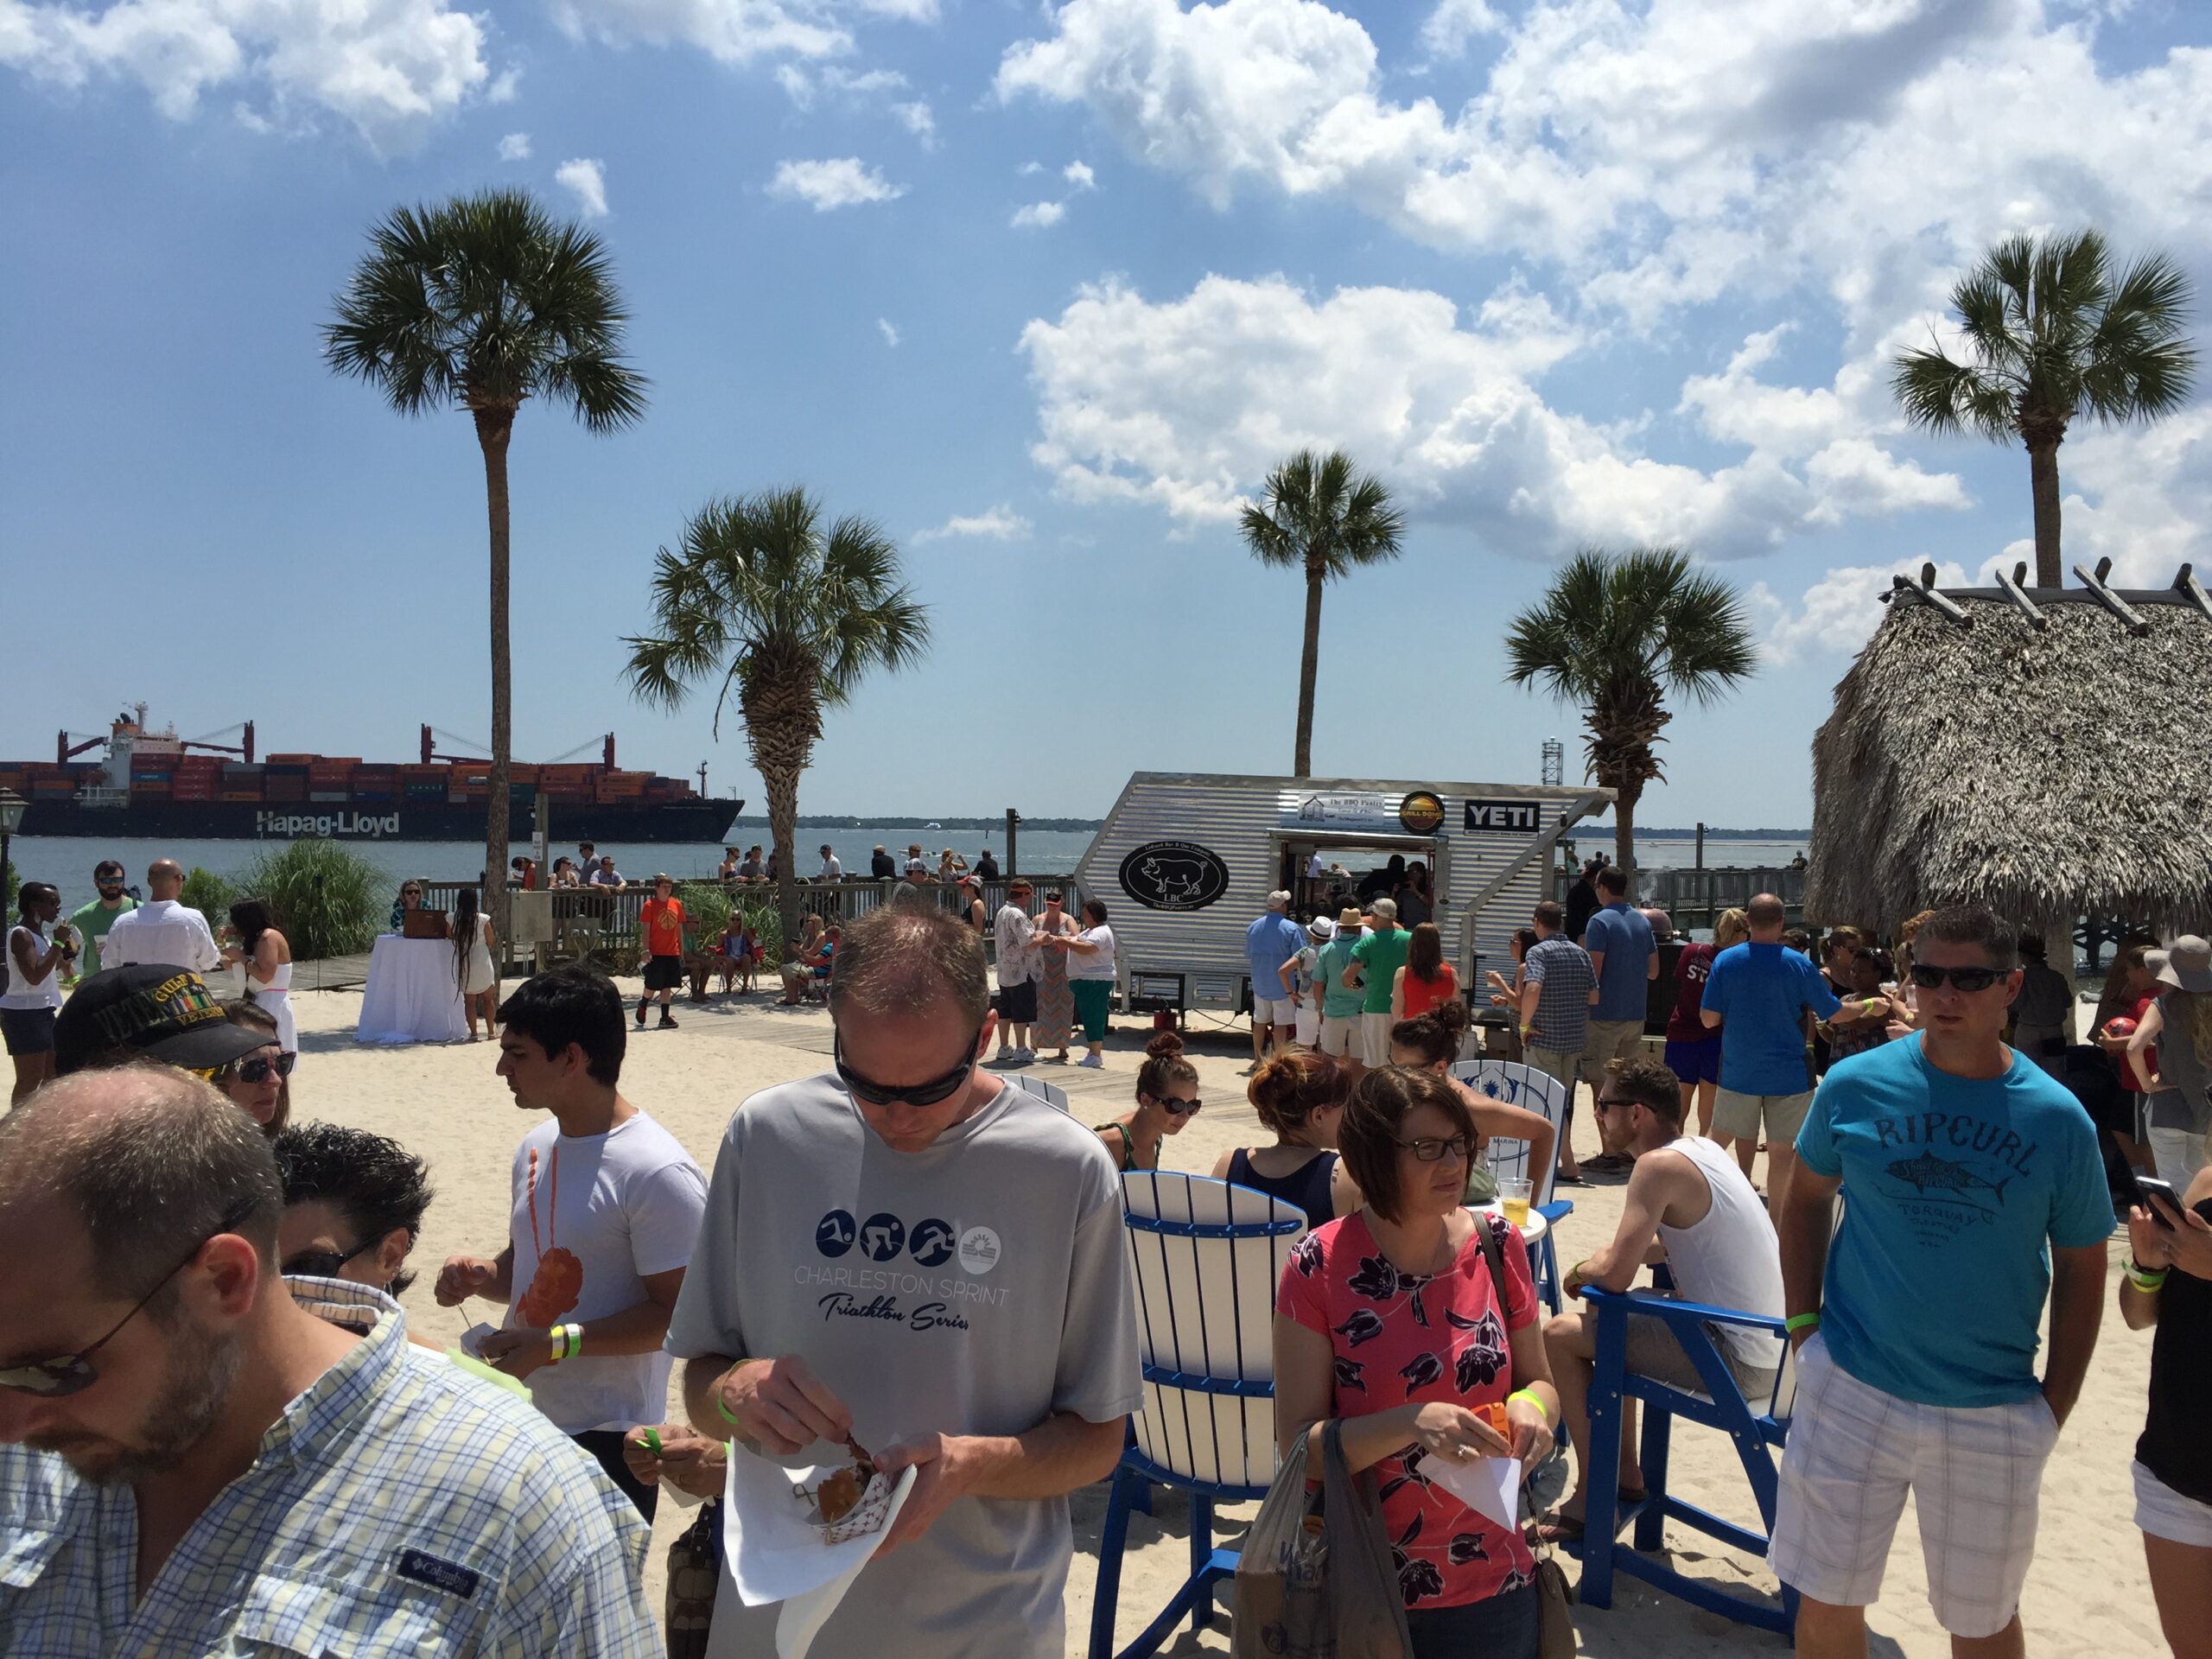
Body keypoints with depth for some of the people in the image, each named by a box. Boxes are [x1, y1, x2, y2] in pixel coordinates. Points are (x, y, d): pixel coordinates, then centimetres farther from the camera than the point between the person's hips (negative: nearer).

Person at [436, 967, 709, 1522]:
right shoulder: (536, 1147, 8)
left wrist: (555, 1343, -25)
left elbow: (674, 1311, -20)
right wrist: (481, 1275, -1)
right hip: (521, 1416, 8)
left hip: (607, 1437, -8)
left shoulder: (658, 1173, -21)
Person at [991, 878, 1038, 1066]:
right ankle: (1021, 1050, 0)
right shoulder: (1017, 915, -18)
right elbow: (1029, 943, -23)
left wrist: (1036, 936, 18)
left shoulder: (1002, 912, 13)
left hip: (1004, 971, 9)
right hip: (1021, 972, -9)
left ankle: (1004, 1048, 18)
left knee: (1005, 1010, 13)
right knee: (1022, 1012, -3)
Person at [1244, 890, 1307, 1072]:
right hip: (1282, 984, -5)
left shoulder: (1254, 926, 3)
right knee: (1281, 1023, 3)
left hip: (1259, 984, 5)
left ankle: (1257, 1060, 22)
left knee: (1260, 1021, 15)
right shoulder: (1292, 929, -14)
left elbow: (1248, 955, 13)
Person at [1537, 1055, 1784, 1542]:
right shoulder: (1703, 1148, 8)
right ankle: (1625, 1475, 30)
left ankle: (1590, 1498, 7)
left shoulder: (1659, 1165, -20)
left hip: (1736, 1364, -10)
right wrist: (1604, 1260, 9)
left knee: (1561, 1334, -4)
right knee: (1602, 1321, 24)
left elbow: (1616, 1275, -25)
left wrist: (1581, 1271, -3)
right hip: (1766, 1350, 10)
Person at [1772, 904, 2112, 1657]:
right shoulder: (1855, 1085, -6)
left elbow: (2081, 1267, 3)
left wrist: (2055, 1404, 0)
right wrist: (1802, 1321, 1)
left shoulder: (2057, 1118, -7)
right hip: (1852, 1390, 0)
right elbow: (1805, 1198, 8)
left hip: (1994, 1417, 0)